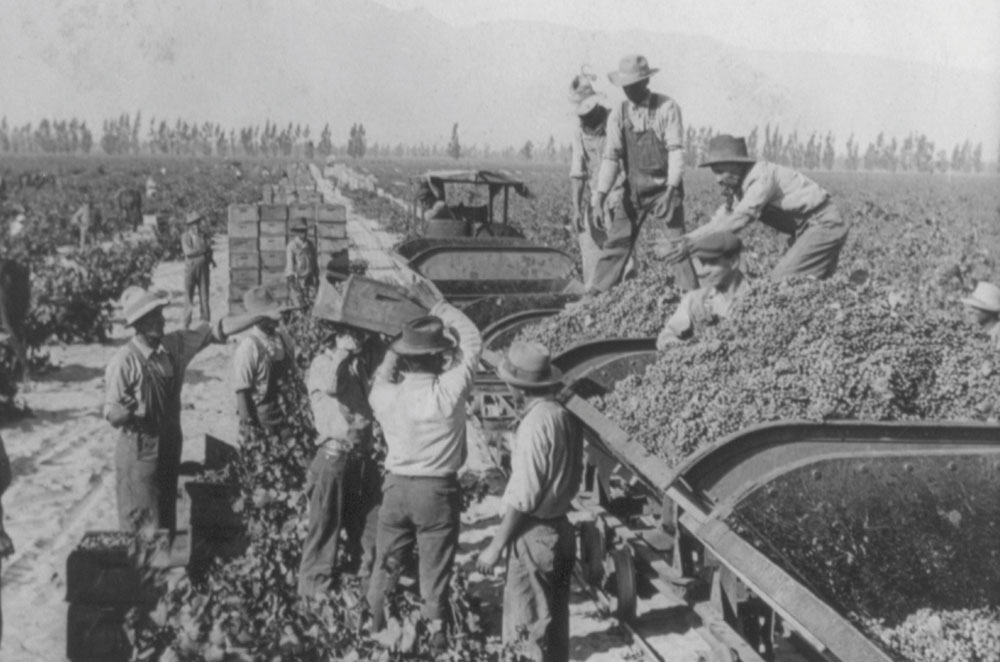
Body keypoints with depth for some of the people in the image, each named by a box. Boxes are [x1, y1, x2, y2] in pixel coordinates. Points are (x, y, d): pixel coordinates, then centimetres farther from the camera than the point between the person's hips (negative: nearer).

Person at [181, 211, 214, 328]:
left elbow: (209, 251, 2)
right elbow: (188, 252, -16)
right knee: (188, 295, -1)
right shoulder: (185, 236, -4)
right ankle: (187, 324, 5)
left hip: (203, 269, 3)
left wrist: (210, 261, -17)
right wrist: (204, 249, -14)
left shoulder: (204, 236, 6)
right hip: (190, 268, -3)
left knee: (204, 295, 2)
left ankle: (205, 322, 7)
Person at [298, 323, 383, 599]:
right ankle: (314, 582, 8)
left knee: (369, 517, 14)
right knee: (326, 521, -1)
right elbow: (331, 385, -27)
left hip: (364, 452, 6)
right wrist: (342, 354, -17)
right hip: (335, 454, -6)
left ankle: (371, 571, 27)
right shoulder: (322, 363, -6)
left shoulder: (358, 364, 13)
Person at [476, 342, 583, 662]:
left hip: (534, 534, -8)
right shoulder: (567, 416, 3)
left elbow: (522, 499, -21)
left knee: (528, 629, 2)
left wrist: (495, 546, -14)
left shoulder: (534, 425, -21)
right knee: (554, 622, 19)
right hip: (561, 528, 8)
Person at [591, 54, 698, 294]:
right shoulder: (618, 114, 0)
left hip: (665, 187, -3)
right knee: (616, 244, 2)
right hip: (633, 190, 3)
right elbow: (611, 156, -4)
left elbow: (676, 150, -15)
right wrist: (600, 198, -14)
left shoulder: (667, 107, -10)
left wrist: (671, 190, -26)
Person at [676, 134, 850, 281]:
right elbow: (723, 218, 8)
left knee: (782, 280, -15)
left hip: (823, 225, -10)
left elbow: (740, 219, -30)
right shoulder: (741, 184, 6)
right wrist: (688, 238, -8)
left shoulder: (762, 176, -23)